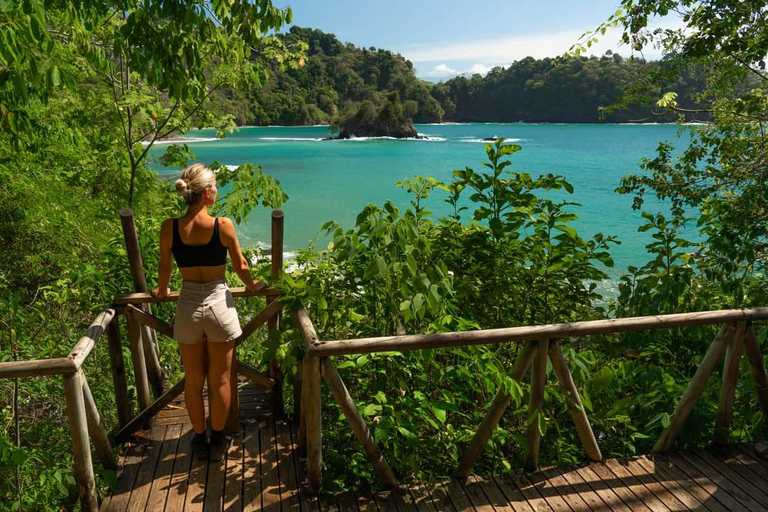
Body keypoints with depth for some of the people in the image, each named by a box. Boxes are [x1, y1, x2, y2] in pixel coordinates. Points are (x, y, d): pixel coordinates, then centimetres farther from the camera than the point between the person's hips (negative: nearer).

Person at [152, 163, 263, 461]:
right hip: (219, 305, -2)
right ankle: (218, 442, 28)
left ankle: (200, 440, 32)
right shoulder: (223, 226, -14)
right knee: (220, 381, 14)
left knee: (194, 381, 17)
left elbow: (165, 267, 5)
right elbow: (241, 266, -2)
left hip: (187, 307, 2)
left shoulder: (169, 228, -8)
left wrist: (161, 291, 26)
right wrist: (252, 286, 19)